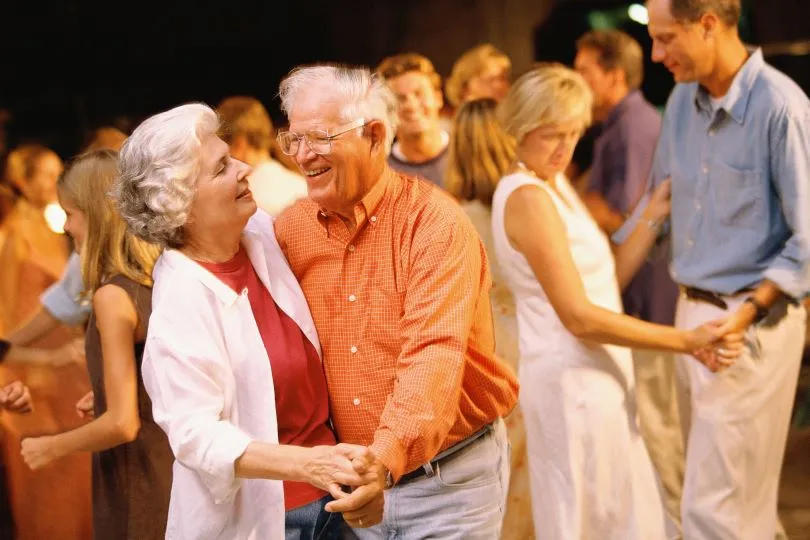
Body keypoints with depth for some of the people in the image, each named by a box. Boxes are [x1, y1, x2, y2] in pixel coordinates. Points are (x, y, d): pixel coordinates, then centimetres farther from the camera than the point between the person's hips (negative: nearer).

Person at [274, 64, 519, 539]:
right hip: (354, 484, 4)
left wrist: (387, 459, -41)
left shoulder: (435, 222, -16)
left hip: (449, 477, -4)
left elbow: (434, 356, -27)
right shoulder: (290, 229, 0)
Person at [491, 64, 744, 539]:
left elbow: (608, 279, 11)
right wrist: (687, 341, -20)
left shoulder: (555, 184, 11)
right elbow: (580, 317, -21)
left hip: (597, 377, 9)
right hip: (572, 380, -9)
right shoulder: (527, 196, -18)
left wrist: (655, 216, 3)